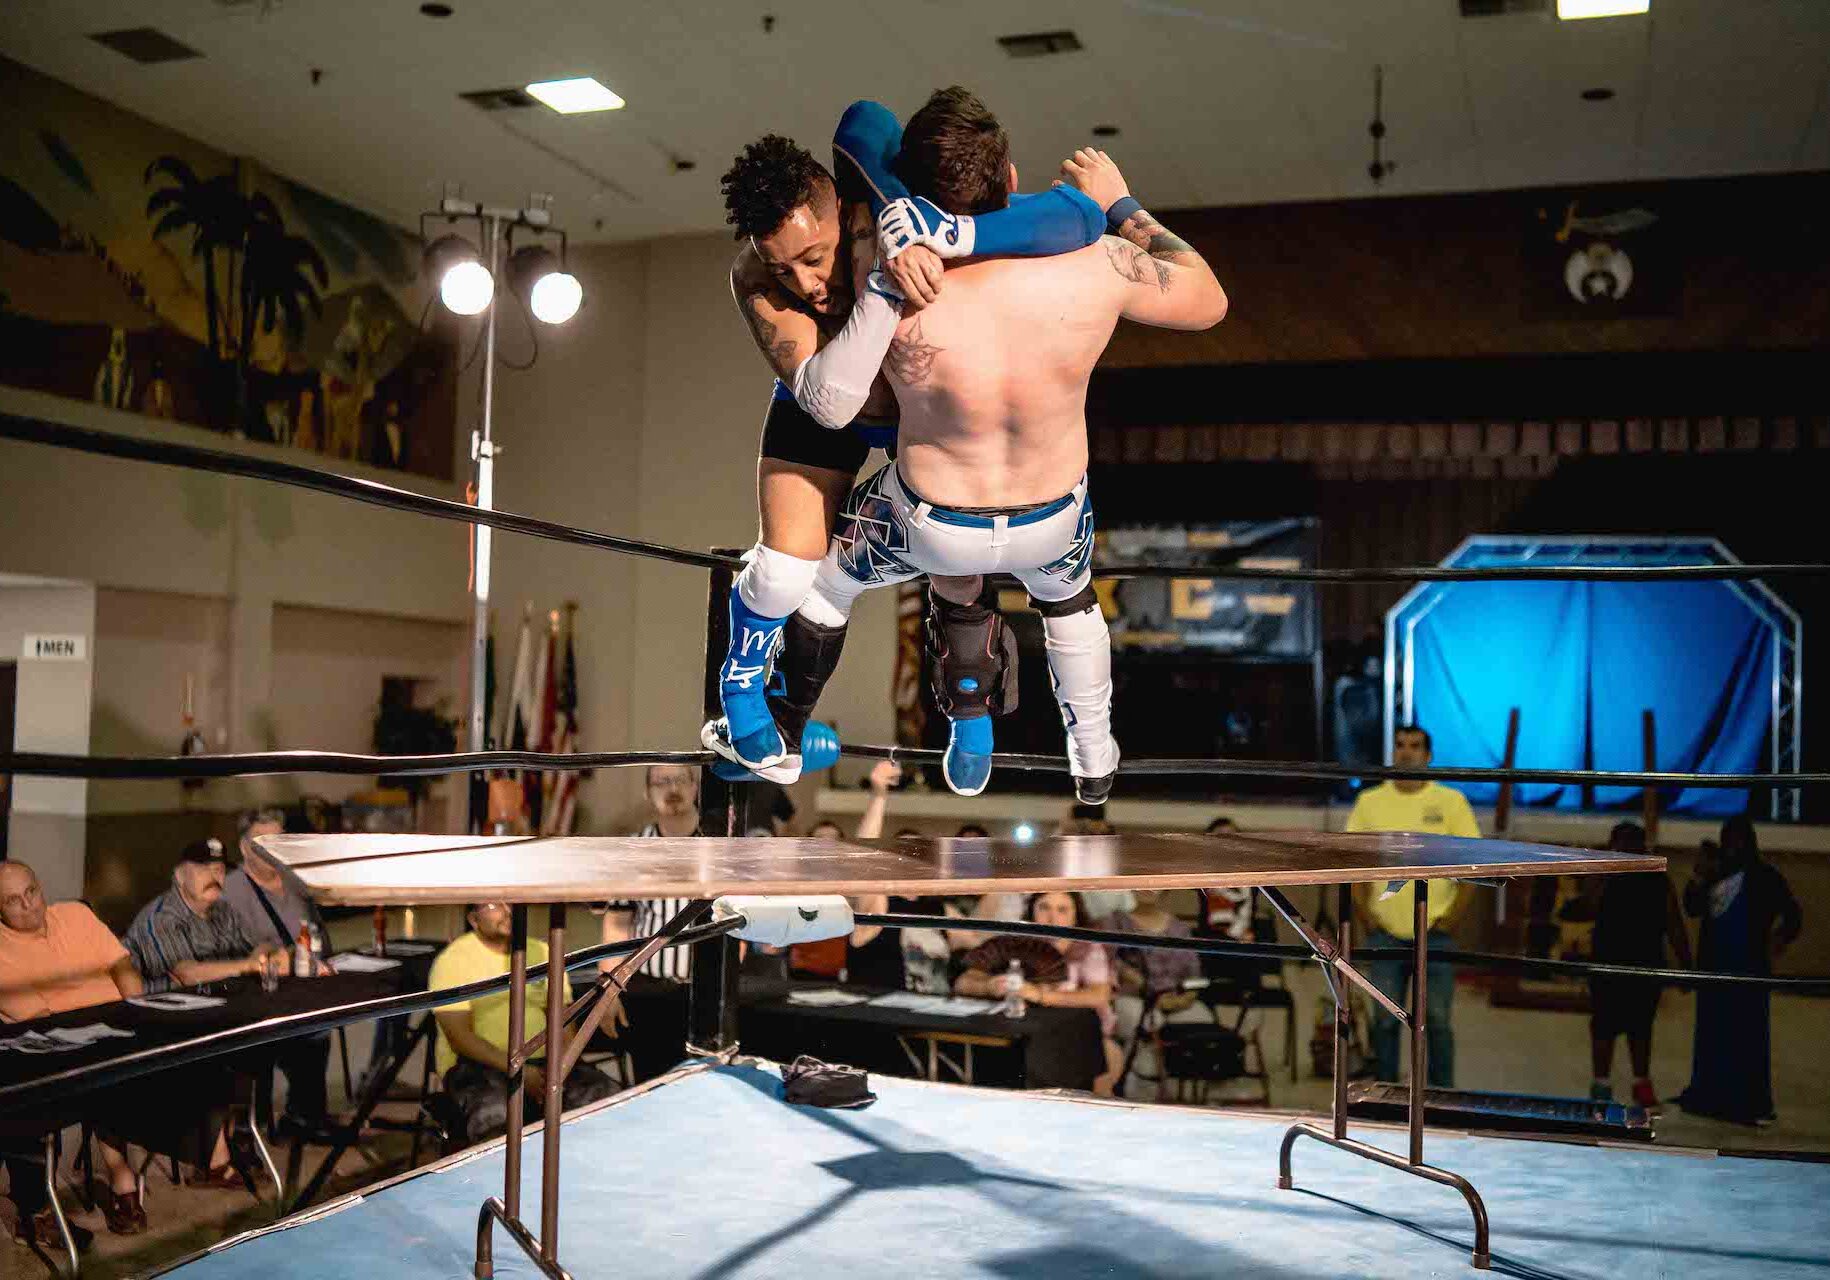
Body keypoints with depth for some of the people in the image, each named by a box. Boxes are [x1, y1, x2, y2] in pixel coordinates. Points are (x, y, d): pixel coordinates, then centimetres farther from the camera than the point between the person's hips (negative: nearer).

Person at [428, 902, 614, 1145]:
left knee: (597, 1087, -21)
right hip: (474, 1063, -4)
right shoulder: (454, 959, -2)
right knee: (493, 1107, -37)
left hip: (539, 1061, 4)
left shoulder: (542, 953, 13)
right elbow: (460, 1037, -10)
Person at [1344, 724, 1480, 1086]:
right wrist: (1364, 918, 1)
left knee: (1437, 1021, 2)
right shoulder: (1370, 802, 4)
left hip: (1435, 933, -1)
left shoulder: (1451, 801, 0)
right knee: (1384, 1020, 7)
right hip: (1385, 932, 2)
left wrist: (1452, 918, -5)